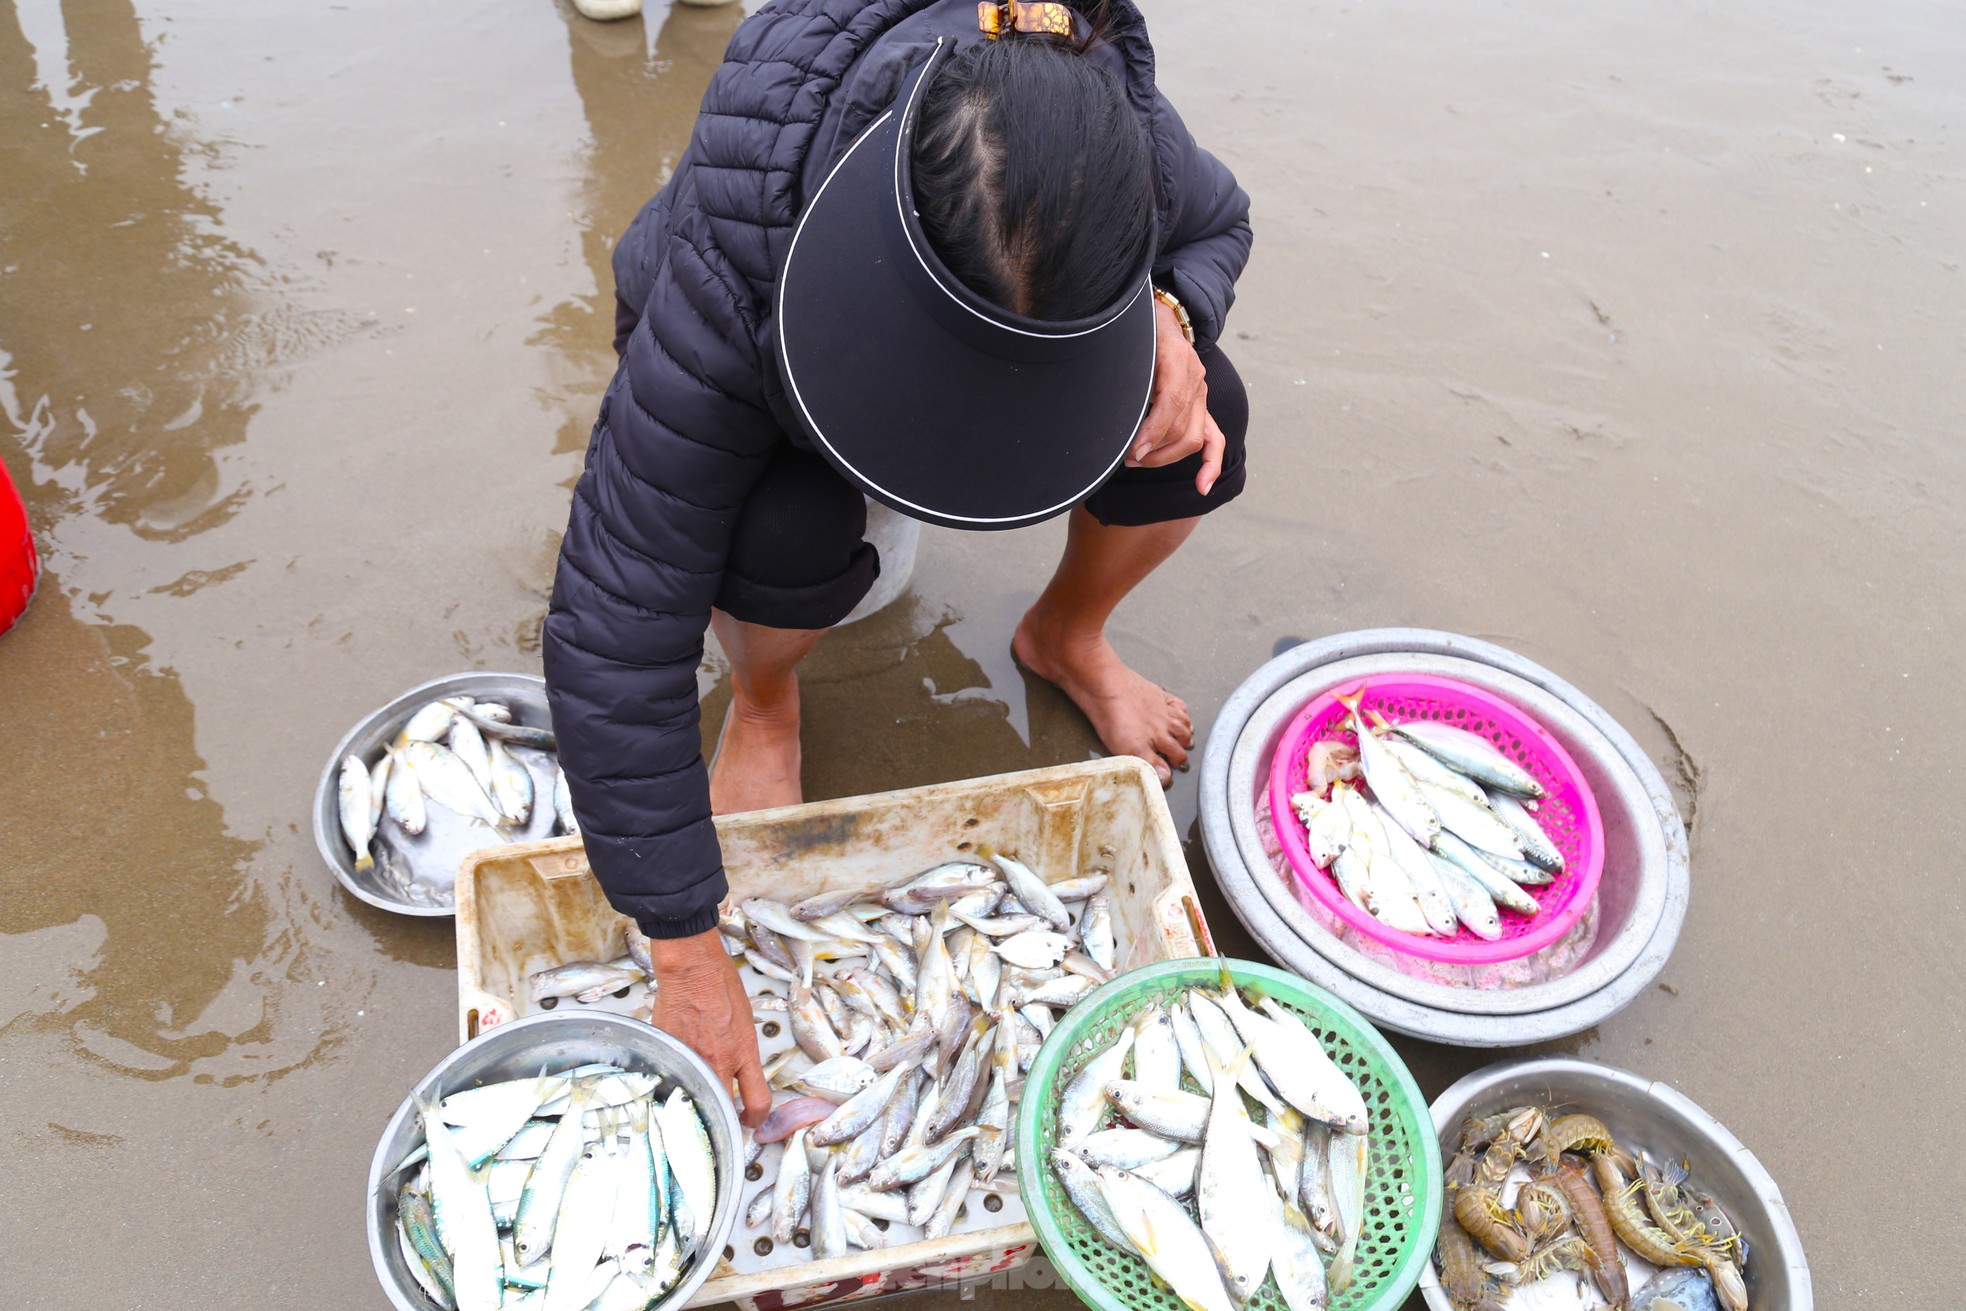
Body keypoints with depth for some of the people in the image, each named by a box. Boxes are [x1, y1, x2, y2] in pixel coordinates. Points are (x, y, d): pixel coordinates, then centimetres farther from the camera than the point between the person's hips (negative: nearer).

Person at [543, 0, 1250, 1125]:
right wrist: (690, 957, -36)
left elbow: (1215, 224, -7)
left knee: (1195, 419, -24)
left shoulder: (1122, 142, -35)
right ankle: (765, 700, 2)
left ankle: (1067, 636, 9)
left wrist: (1174, 317, -34)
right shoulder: (727, 293, -44)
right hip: (762, 371, -2)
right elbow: (615, 637, -40)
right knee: (785, 532, -37)